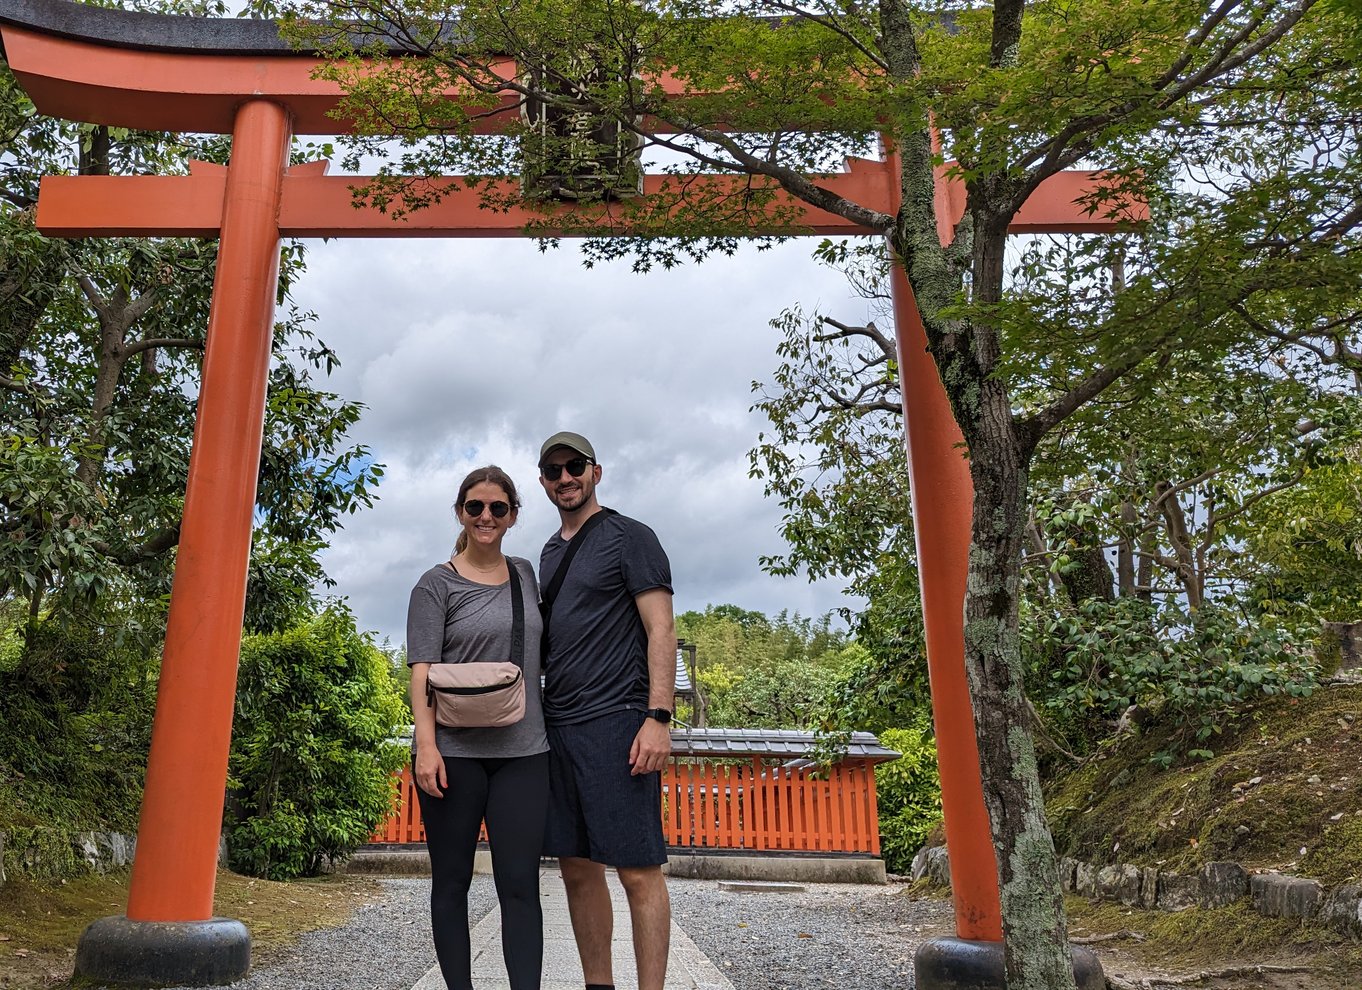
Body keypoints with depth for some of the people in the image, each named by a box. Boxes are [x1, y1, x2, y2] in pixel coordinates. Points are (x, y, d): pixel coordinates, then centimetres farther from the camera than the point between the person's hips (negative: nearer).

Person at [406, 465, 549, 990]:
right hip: (454, 751, -2)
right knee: (451, 880, 8)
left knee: (520, 883, -1)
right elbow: (422, 669, -7)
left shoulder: (525, 573, 13)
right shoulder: (437, 584, 1)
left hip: (522, 750, 3)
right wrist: (426, 745, -18)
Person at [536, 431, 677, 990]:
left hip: (616, 723, -7)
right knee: (578, 869, 10)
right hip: (558, 726, 7)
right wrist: (539, 720, 14)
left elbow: (661, 630, -8)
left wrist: (658, 718, -17)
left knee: (637, 870, -4)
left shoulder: (629, 538, -1)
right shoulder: (549, 553, 19)